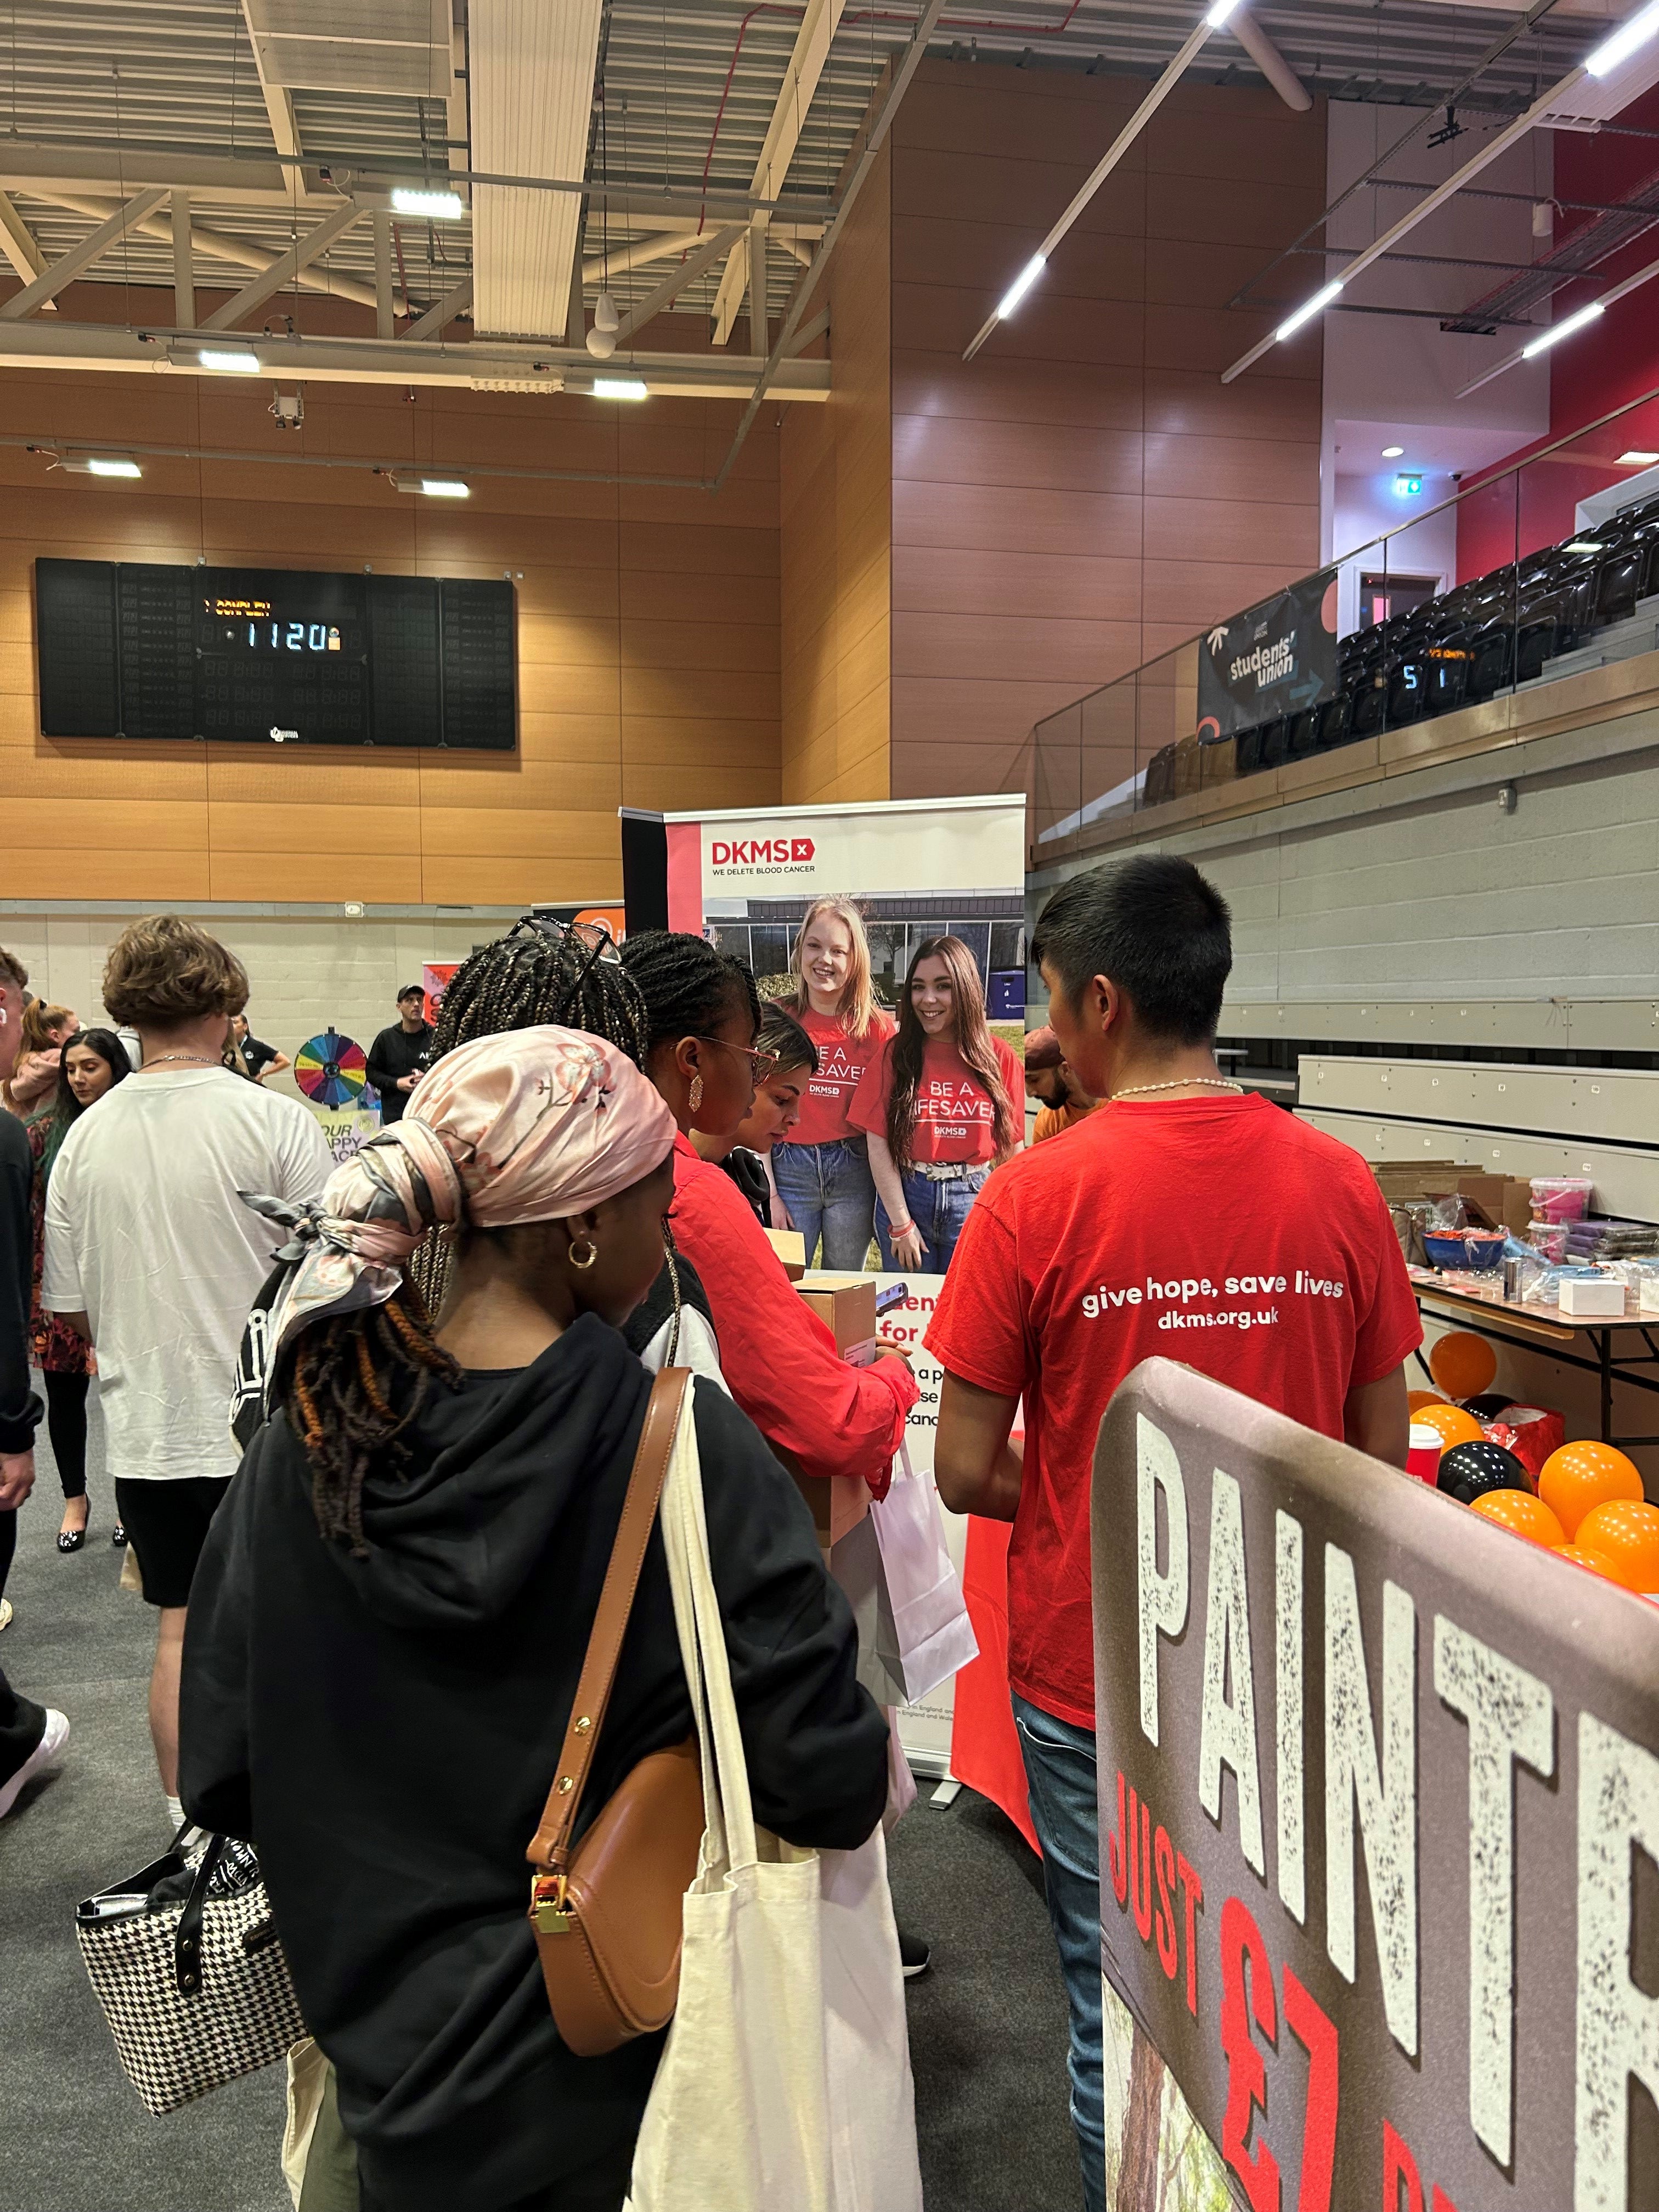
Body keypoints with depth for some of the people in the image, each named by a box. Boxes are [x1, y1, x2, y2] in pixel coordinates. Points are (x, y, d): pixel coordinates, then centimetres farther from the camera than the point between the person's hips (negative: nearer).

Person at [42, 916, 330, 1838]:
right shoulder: (275, 1120, -15)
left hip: (145, 1427, 4)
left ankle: (193, 1829, 26)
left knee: (182, 1632, 15)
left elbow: (72, 1311, 6)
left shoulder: (85, 1138, -2)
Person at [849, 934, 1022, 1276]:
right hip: (904, 1196, 0)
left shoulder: (998, 1057, -1)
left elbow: (1012, 1148, 2)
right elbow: (878, 1144, -6)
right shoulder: (895, 1054, -3)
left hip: (974, 1199, 0)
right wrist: (901, 1223, -9)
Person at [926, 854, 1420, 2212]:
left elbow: (966, 1473, -12)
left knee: (1121, 2008, 16)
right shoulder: (1341, 1186, -8)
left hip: (1093, 1673, -3)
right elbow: (1380, 1464, 0)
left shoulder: (1037, 1197, -18)